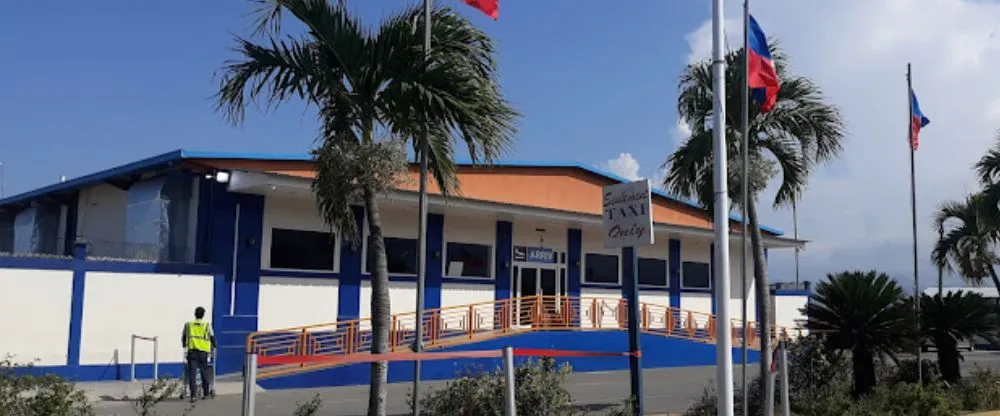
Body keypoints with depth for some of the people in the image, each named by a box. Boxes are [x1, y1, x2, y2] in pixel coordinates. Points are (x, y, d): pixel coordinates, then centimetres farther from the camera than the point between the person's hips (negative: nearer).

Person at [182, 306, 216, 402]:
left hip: (192, 351, 1)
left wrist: (185, 345, 37)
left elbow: (183, 337, 19)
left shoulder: (188, 324, 10)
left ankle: (193, 394, -6)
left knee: (192, 372, 0)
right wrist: (213, 347, 27)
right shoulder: (207, 325, 5)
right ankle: (207, 392, 20)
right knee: (205, 371, 12)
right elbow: (212, 338, 9)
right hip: (203, 352, -1)